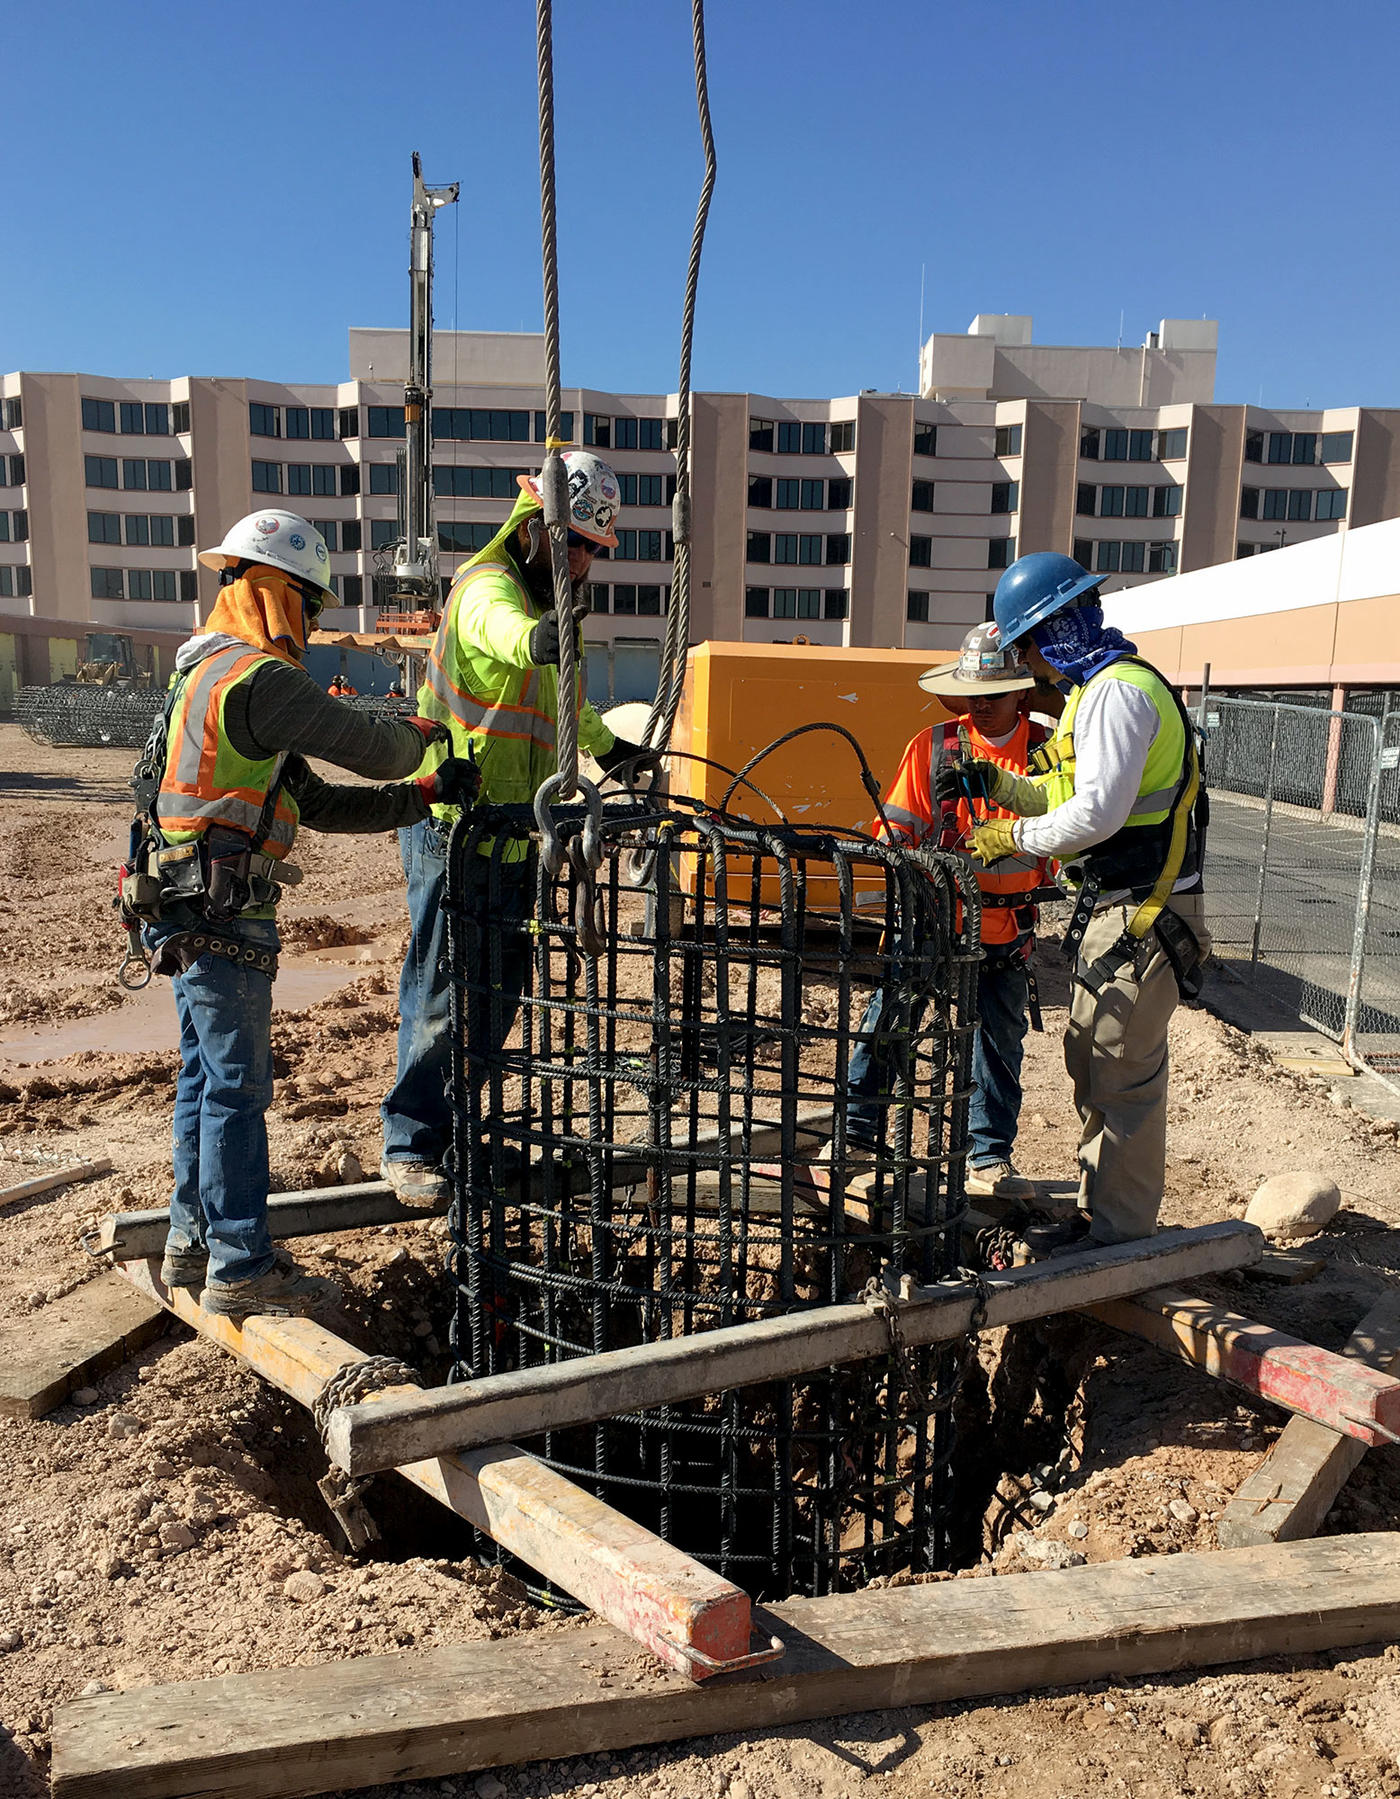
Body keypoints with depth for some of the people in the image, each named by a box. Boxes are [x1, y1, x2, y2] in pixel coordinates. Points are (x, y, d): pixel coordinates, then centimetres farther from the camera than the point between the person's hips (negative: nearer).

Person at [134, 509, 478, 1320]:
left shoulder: (214, 676, 19)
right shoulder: (258, 679, -16)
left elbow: (319, 804, 17)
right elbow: (373, 750, -14)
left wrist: (427, 794, 13)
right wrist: (420, 731, 9)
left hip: (189, 914, 10)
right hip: (223, 916, -10)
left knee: (206, 1077, 17)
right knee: (239, 1085, -3)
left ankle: (194, 1243, 29)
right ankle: (241, 1268, 6)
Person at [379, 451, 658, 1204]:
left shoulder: (551, 598, 16)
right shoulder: (488, 588, -13)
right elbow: (502, 631, -41)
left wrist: (610, 747, 43)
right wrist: (537, 638, -62)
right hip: (456, 826, -9)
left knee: (500, 993, 13)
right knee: (442, 990, -3)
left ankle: (458, 1125, 27)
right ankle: (410, 1147, 9)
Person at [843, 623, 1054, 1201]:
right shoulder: (933, 746, -1)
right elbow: (896, 829, 1)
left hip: (1007, 931, 1)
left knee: (999, 1041, 11)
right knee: (885, 1024, 2)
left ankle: (990, 1159, 24)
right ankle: (853, 1136, 18)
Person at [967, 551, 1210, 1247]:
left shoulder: (1118, 691, -16)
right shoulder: (1097, 688, 18)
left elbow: (1098, 815, -23)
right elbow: (1070, 795, 20)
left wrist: (1014, 837, -11)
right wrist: (1002, 785, 9)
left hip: (1143, 914, -11)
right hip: (1113, 908, 11)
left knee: (1124, 1078, -4)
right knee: (1091, 1063, 15)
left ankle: (1121, 1235, 6)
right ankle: (1097, 1212, 26)